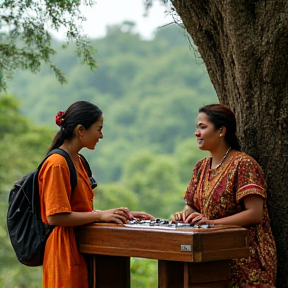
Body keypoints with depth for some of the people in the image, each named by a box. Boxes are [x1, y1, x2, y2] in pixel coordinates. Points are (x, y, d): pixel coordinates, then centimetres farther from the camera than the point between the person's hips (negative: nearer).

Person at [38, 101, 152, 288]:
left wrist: (118, 214, 7)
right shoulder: (57, 164, -13)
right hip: (65, 254, -9)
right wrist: (101, 216, -19)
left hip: (80, 254, 9)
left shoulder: (78, 161, 17)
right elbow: (55, 216, -19)